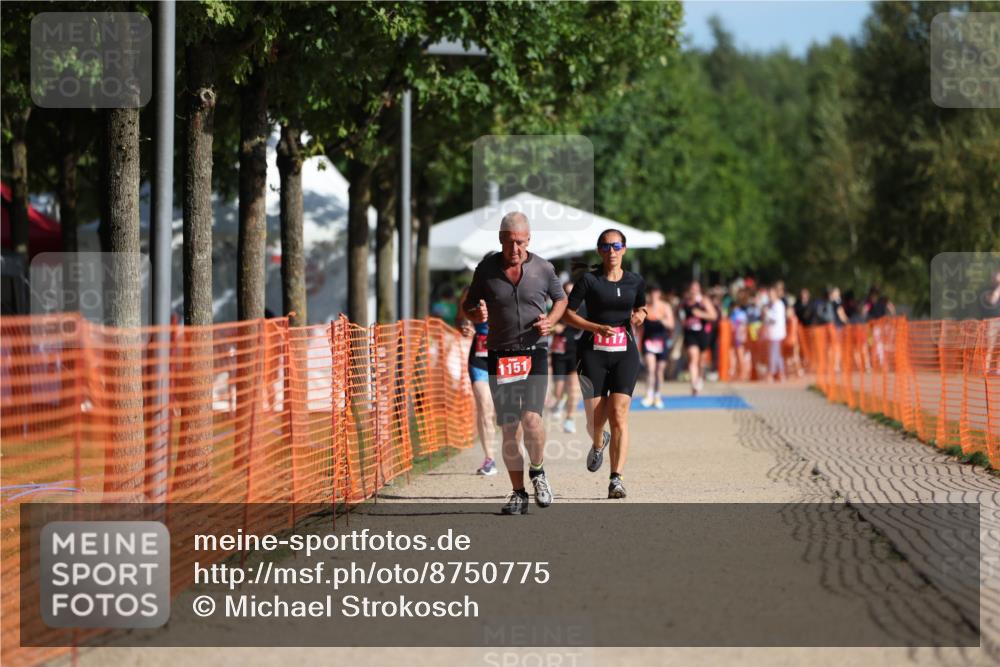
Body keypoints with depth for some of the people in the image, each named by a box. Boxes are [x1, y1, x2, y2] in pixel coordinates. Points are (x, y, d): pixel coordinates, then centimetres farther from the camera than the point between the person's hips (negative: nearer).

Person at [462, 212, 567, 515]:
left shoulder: (543, 269, 0)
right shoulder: (486, 269, 1)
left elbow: (561, 299, 17)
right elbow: (468, 306, 10)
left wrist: (550, 321, -3)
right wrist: (477, 314, -14)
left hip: (534, 354, -1)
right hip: (499, 356, 1)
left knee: (531, 418, -18)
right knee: (508, 428, 0)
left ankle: (538, 472, 10)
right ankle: (518, 493, 11)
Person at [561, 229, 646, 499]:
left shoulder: (635, 282, 8)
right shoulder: (589, 280, -2)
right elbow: (568, 312, -3)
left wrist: (639, 315, 0)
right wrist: (597, 328, -15)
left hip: (625, 353, 1)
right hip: (594, 352, -1)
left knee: (619, 414, -13)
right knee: (596, 418, -1)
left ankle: (616, 478, -15)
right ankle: (598, 445, 38)